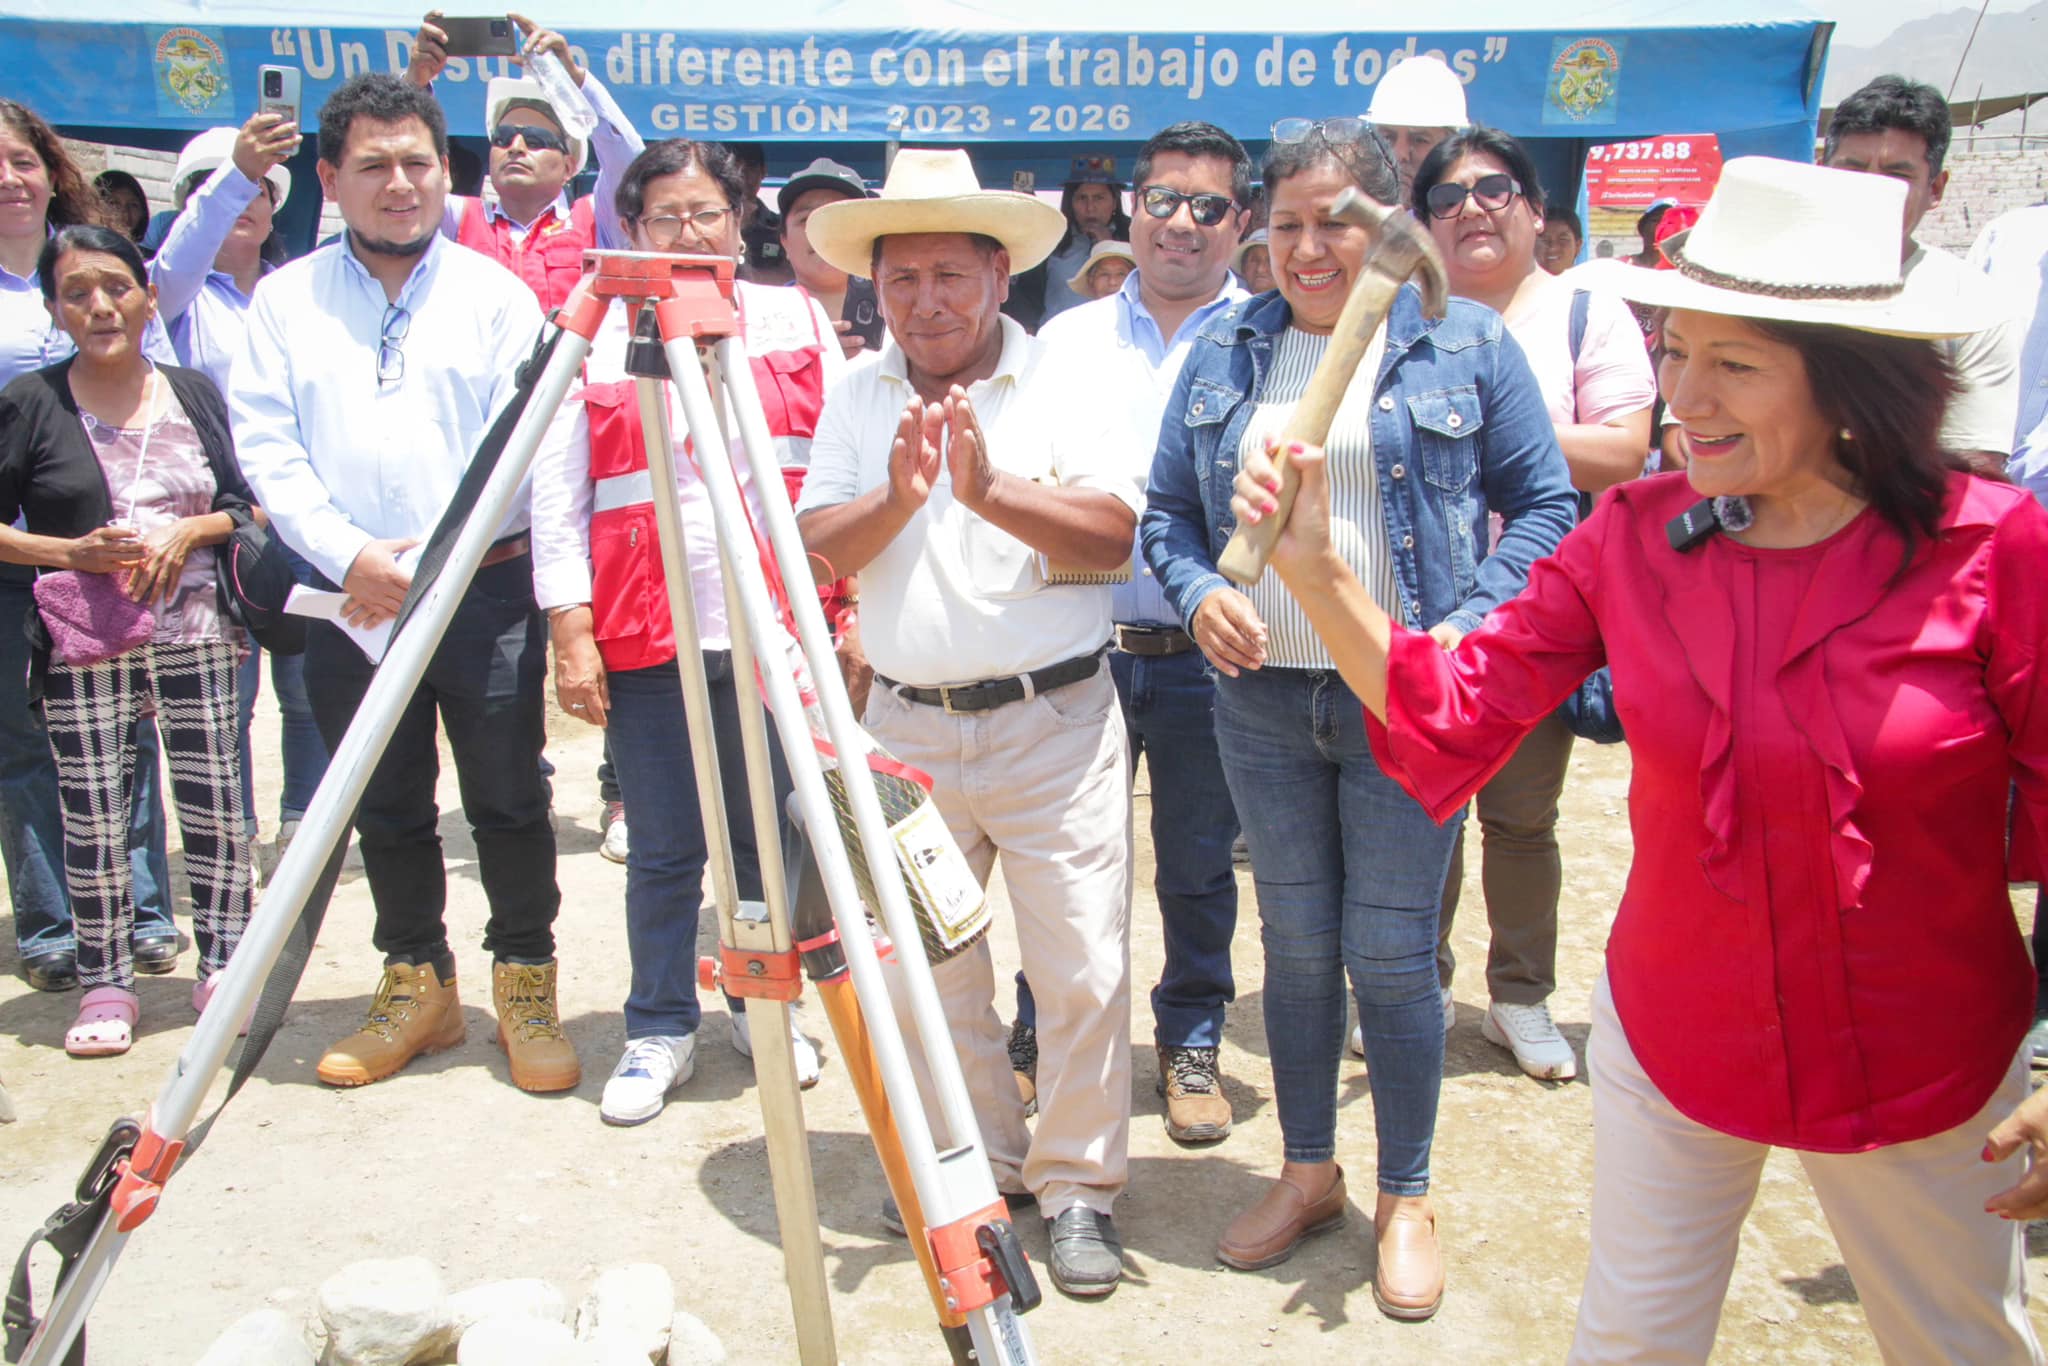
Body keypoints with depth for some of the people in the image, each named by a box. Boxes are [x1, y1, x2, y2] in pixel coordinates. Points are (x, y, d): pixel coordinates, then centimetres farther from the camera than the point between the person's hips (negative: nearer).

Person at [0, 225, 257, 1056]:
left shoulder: (195, 393, 9)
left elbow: (246, 506, 13)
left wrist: (191, 531, -6)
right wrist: (70, 552, -13)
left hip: (195, 636, 2)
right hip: (83, 650, -2)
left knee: (215, 804, 5)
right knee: (93, 818, 1)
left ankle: (223, 966, 20)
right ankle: (104, 984, 16)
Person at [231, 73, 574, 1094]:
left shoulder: (495, 292, 4)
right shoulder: (285, 299, 9)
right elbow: (266, 447, 1)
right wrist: (351, 555, -13)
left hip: (486, 593, -2)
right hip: (349, 599, 2)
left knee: (508, 802, 2)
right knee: (387, 809, 11)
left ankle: (525, 981, 18)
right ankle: (416, 982, 26)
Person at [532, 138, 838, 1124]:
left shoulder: (797, 322, 9)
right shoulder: (592, 336, 6)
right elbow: (555, 499, 3)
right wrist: (571, 631, -5)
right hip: (645, 636, -1)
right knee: (663, 849, 6)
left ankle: (765, 1007, 29)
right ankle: (659, 1031, 22)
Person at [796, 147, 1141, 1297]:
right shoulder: (857, 396, 8)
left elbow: (1114, 534, -12)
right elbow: (816, 547, 0)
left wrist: (991, 490, -24)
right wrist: (898, 494, -17)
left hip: (1055, 723, -3)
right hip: (909, 727, 4)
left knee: (1083, 970, -1)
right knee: (927, 968, 12)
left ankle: (1078, 1183, 17)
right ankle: (974, 1167, 31)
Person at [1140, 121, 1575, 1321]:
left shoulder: (1466, 344, 0)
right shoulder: (1223, 355, 9)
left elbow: (1545, 504, 0)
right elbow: (1168, 511, 12)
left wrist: (1467, 627, -13)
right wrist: (1198, 591, -9)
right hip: (1262, 700, 3)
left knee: (1391, 952, 3)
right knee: (1295, 942, 13)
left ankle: (1407, 1196, 24)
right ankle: (1308, 1172, 32)